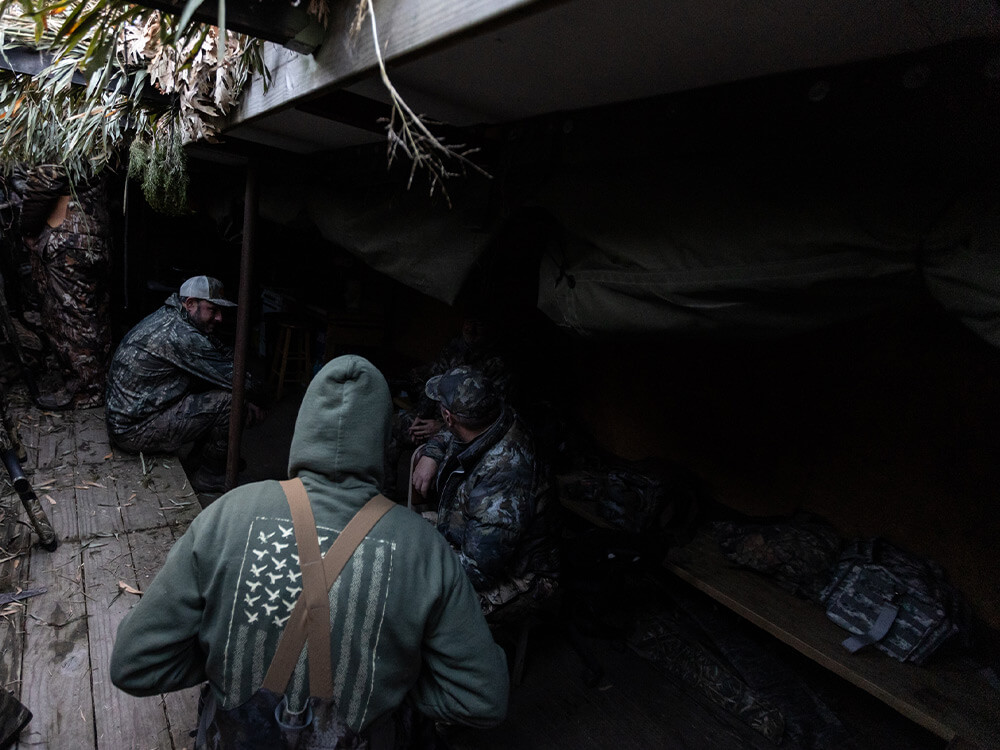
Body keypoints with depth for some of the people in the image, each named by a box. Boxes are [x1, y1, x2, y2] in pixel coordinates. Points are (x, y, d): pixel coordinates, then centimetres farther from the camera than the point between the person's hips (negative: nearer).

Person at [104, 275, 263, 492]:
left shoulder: (166, 316, 6)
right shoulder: (181, 335, -26)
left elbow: (222, 352, 9)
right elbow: (234, 378, -22)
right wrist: (249, 382, 0)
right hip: (135, 432, -10)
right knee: (229, 400, -17)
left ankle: (199, 458, 21)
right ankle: (209, 477, 1)